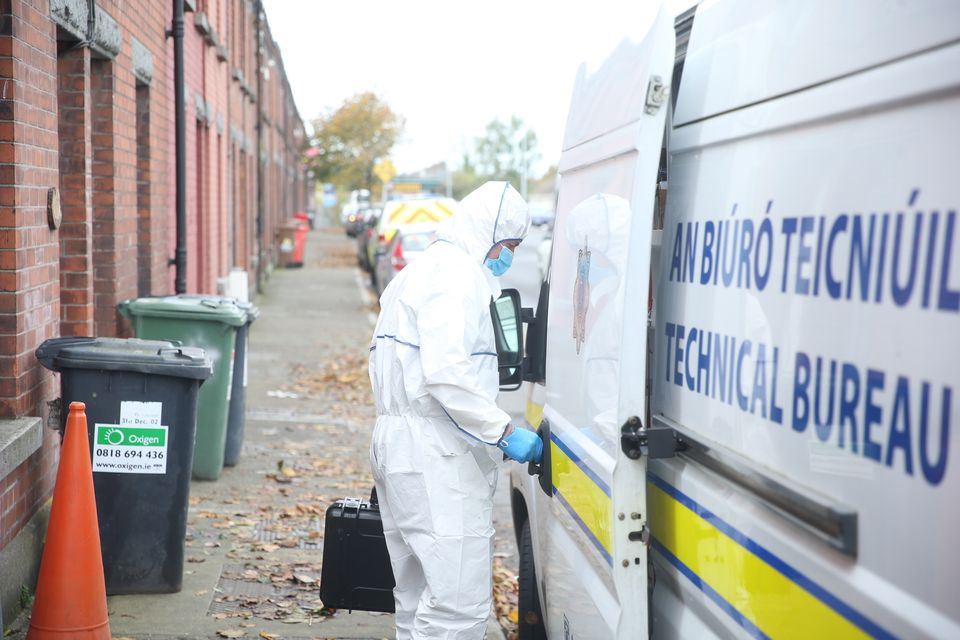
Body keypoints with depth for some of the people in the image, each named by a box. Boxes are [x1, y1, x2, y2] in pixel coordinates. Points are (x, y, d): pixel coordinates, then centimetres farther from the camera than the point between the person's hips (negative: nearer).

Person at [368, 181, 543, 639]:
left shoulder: (420, 271, 23)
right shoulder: (456, 273, -11)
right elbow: (446, 373, -23)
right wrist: (504, 433, -19)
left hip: (399, 443, 11)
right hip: (437, 457, -11)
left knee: (420, 598, 16)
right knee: (461, 601, -12)